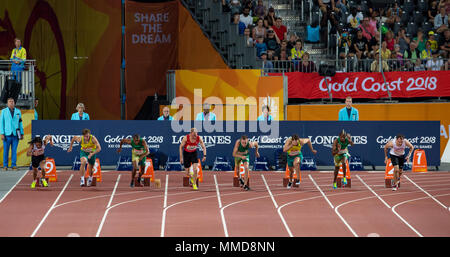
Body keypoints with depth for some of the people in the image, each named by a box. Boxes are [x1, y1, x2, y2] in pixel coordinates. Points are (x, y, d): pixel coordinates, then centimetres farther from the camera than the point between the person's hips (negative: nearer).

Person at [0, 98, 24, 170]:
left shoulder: (18, 111, 12)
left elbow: (20, 123, 14)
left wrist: (22, 133, 8)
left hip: (15, 134, 2)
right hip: (7, 134, -2)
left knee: (14, 150, 1)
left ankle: (13, 165, 5)